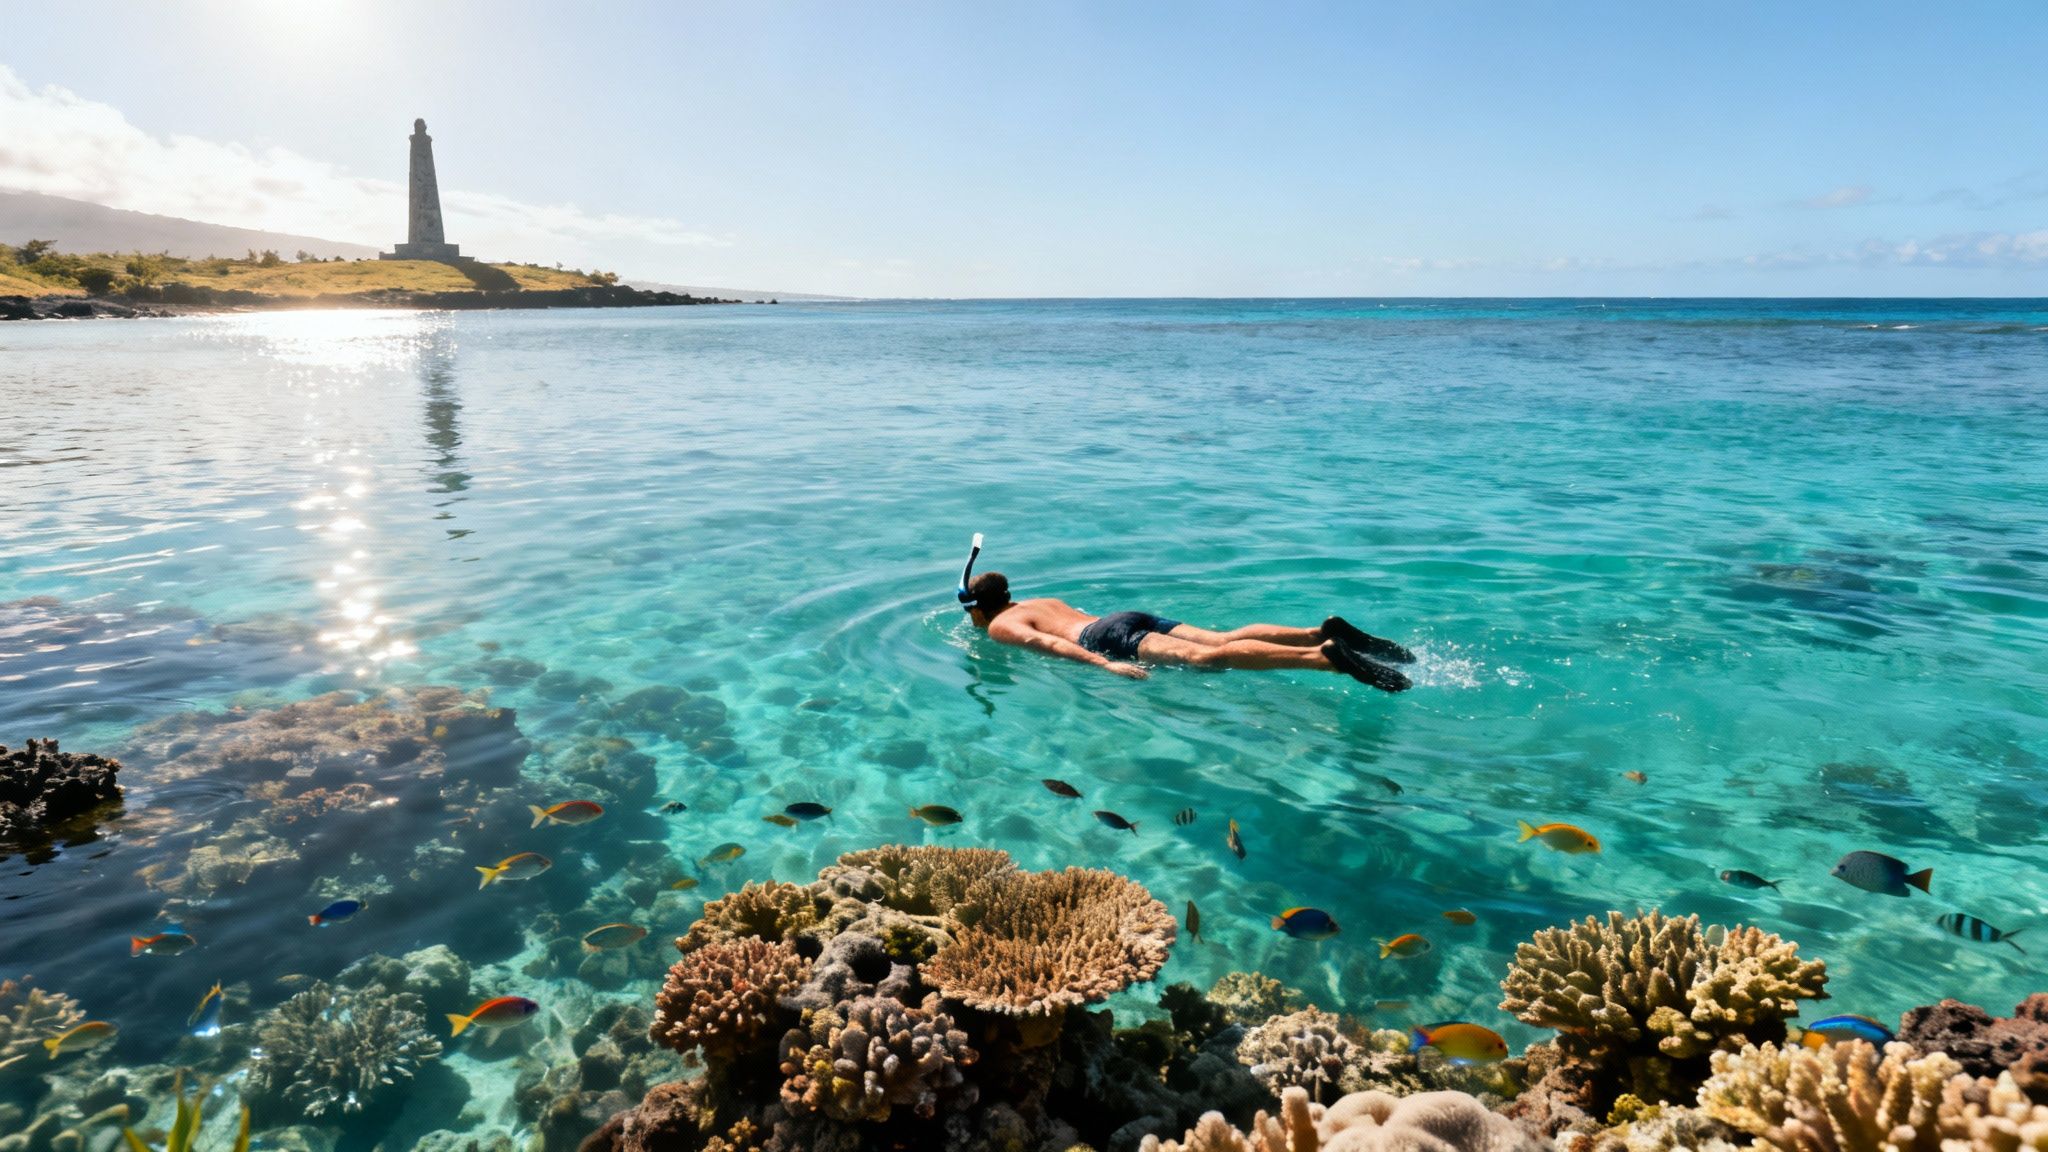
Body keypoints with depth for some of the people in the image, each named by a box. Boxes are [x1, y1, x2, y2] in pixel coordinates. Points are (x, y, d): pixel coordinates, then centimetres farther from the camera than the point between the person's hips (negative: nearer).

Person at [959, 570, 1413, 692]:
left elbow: (1049, 642, -9)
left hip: (1111, 636, -8)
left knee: (1204, 657, -26)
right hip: (1132, 616, 8)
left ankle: (1323, 656, -45)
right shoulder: (1038, 601, 35)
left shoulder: (1000, 627, 10)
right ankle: (1321, 632, -24)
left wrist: (1104, 665, -21)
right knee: (1223, 639, -6)